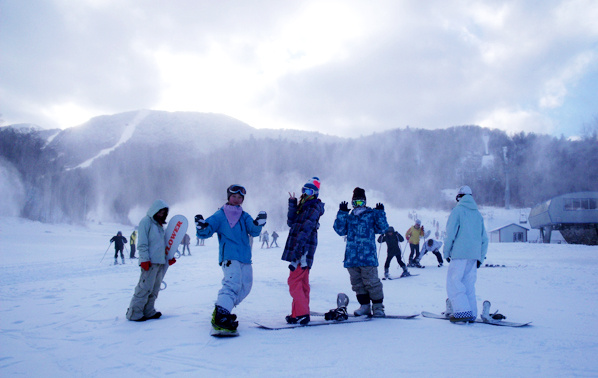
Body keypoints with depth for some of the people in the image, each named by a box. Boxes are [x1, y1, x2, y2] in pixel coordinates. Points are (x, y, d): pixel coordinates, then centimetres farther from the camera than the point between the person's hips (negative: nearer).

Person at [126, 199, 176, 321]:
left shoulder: (159, 224, 21)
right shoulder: (146, 222, -5)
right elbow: (142, 244, -11)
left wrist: (170, 256, 19)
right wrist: (145, 259, -17)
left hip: (161, 262, 9)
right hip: (150, 262, -9)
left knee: (154, 289, 11)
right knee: (145, 288, -9)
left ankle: (148, 311, 18)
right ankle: (134, 313, -1)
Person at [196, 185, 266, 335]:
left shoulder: (244, 216, 15)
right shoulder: (219, 215, 4)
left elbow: (253, 231, 1)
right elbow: (206, 232, -1)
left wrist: (259, 223, -21)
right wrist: (201, 227, -24)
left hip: (245, 258, 6)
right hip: (229, 257, -6)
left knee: (245, 286, 8)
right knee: (233, 284, -24)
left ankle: (223, 310, 22)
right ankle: (220, 316, -29)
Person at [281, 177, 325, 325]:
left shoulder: (314, 208, -9)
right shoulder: (303, 206, 19)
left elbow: (305, 231, -19)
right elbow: (291, 222, 11)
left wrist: (297, 251, -27)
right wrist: (292, 205, 2)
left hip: (303, 251, -9)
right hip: (299, 250, 9)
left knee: (294, 281, -10)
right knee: (302, 282, 12)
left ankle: (301, 314, -7)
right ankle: (302, 313, 18)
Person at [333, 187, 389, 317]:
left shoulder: (372, 214, 7)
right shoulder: (349, 217, 16)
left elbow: (383, 228, 0)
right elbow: (340, 230, 5)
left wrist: (380, 213, -8)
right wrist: (342, 213, 1)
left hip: (368, 256, -4)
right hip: (352, 257, 4)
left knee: (371, 282, -4)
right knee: (357, 283, 9)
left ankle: (378, 307, 7)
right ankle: (365, 306, 19)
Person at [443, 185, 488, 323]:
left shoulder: (457, 211, -1)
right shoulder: (478, 214, 17)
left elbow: (450, 233, -7)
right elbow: (484, 238, 17)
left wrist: (446, 252, 1)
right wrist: (481, 257, 20)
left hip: (460, 253, -6)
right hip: (474, 254, 6)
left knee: (453, 281, -4)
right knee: (469, 283, 11)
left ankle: (462, 311, -13)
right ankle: (471, 313, 9)